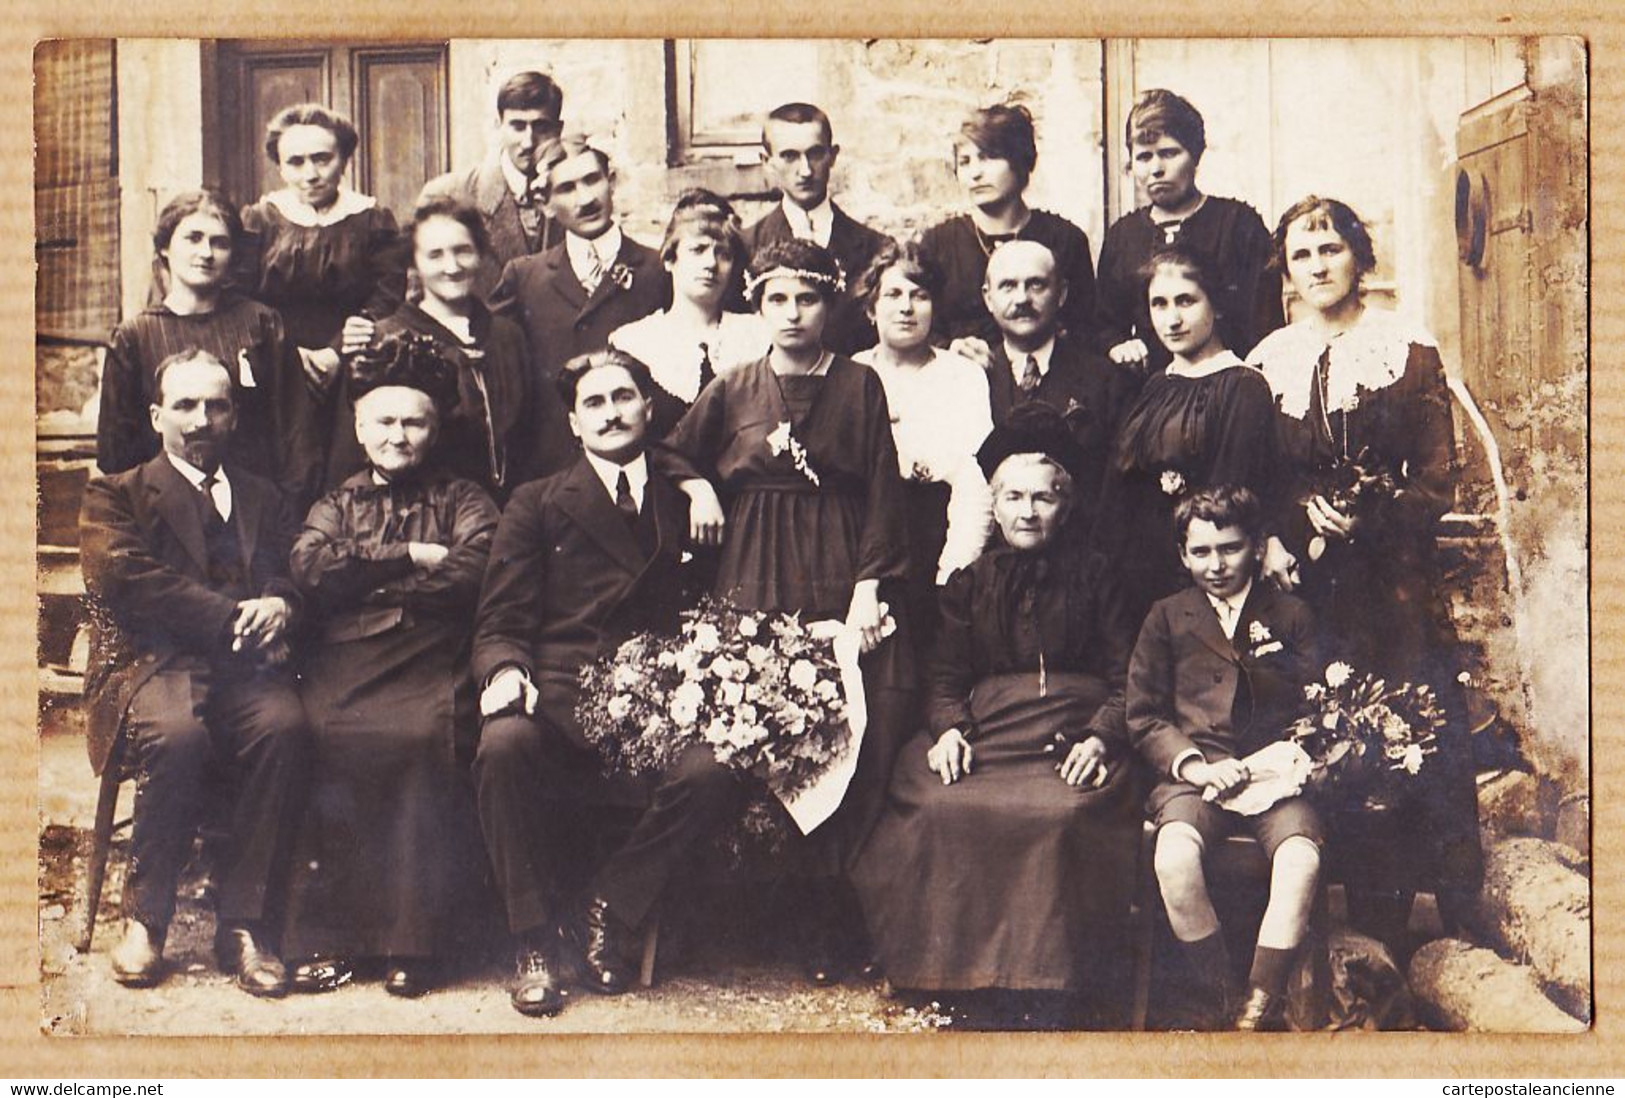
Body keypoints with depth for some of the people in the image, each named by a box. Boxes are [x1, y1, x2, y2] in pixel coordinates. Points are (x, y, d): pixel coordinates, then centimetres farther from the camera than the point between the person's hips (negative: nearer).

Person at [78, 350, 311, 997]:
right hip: (151, 662, -2)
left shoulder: (264, 501, 27)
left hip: (245, 665, 2)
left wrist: (279, 607, -12)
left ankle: (245, 923, -24)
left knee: (284, 728, -32)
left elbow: (296, 576, 13)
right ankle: (145, 915, -15)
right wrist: (231, 617, -14)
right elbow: (128, 578, -4)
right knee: (177, 735, -36)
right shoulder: (116, 496, 15)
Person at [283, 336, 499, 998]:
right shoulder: (336, 505, 25)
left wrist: (366, 577, 3)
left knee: (425, 738, -33)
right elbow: (311, 570, 3)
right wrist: (412, 557, 0)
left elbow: (472, 573, -1)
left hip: (431, 663, -1)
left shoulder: (462, 501, 20)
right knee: (320, 737, -30)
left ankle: (413, 942, -22)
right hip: (343, 660, 2)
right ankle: (325, 935, -21)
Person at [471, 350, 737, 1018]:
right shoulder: (538, 504, 17)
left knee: (715, 769, -32)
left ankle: (606, 907, -9)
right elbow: (501, 621, 8)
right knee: (505, 744, -35)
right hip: (562, 698, -1)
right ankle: (536, 938, -16)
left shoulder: (686, 504, 22)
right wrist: (505, 669, -15)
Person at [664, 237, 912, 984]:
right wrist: (696, 487, 2)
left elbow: (883, 494, 2)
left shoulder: (860, 387, 6)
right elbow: (672, 452, 23)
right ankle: (821, 914, 3)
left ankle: (828, 920, 0)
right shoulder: (732, 391, 11)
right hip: (754, 585, 2)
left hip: (840, 580, -1)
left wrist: (870, 585, -8)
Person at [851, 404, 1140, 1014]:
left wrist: (1100, 736, -10)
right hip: (987, 731, 2)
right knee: (944, 810, -30)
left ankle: (1051, 978, -22)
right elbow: (945, 677, 15)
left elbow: (1125, 680, 10)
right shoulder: (969, 583, 20)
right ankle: (959, 970, -19)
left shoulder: (1091, 579, 16)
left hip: (1073, 735, -1)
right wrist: (948, 729, -7)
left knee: (1063, 814, -34)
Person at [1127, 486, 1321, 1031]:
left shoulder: (1291, 616, 16)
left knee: (1301, 858, -33)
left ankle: (1260, 1007, -20)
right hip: (1193, 773, 0)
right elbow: (1144, 716, 10)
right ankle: (1216, 1002, -16)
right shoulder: (1167, 618, 16)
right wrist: (1197, 767, -8)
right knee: (1174, 858, -33)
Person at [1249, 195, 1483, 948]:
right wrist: (1289, 531, -6)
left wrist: (1370, 517, -15)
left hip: (1398, 576, -2)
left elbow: (1438, 478, -1)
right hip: (1307, 578, 2)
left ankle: (1455, 921, 5)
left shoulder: (1410, 351, 3)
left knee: (1423, 731, -5)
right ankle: (1373, 926, 12)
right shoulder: (1267, 363, 11)